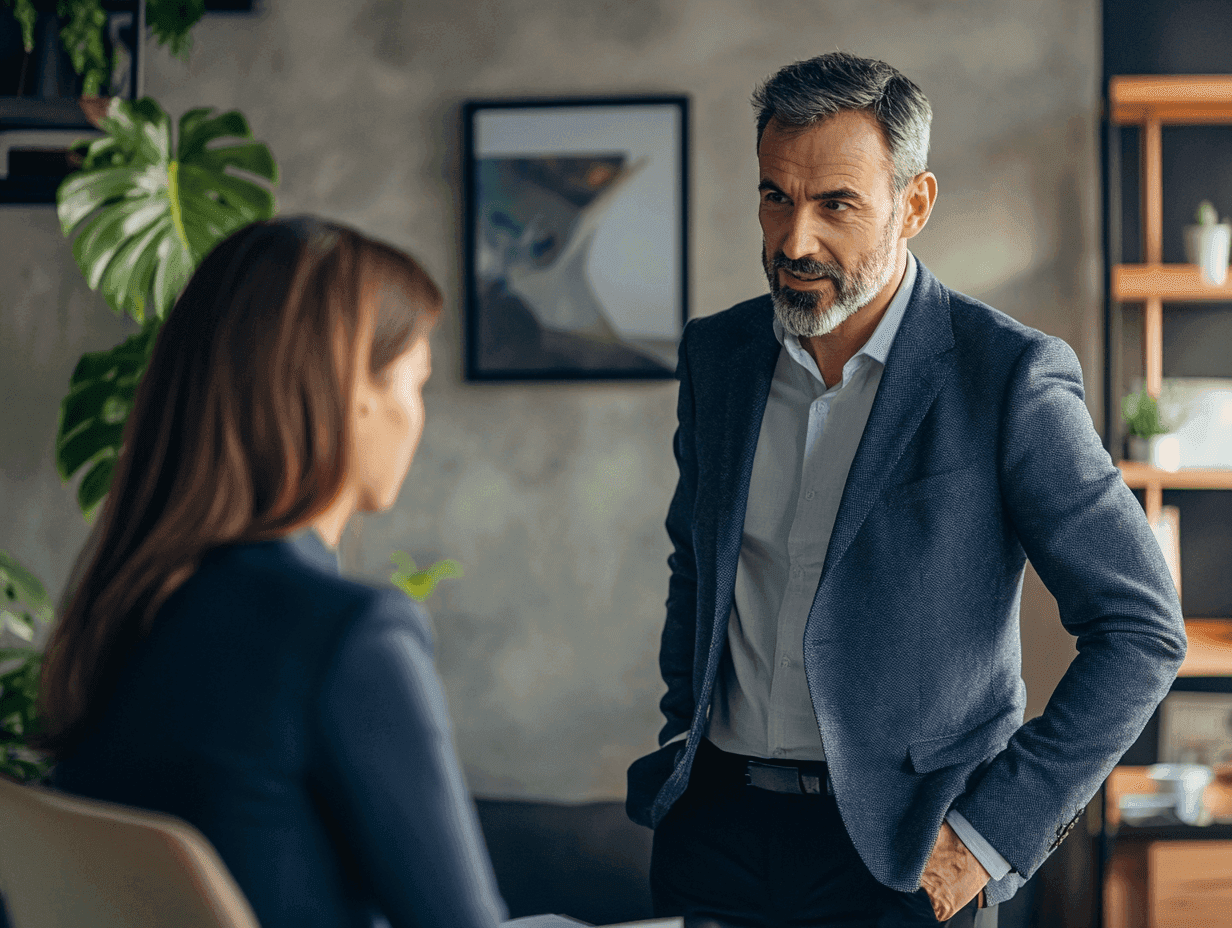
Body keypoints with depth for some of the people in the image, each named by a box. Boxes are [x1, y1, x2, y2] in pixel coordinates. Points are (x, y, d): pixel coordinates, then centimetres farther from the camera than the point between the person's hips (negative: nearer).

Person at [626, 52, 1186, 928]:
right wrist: (683, 731, 9)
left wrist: (992, 832, -13)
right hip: (716, 820, 5)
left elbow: (1142, 630, -11)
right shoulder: (716, 353, 4)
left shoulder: (1010, 377, -13)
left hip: (901, 851, -4)